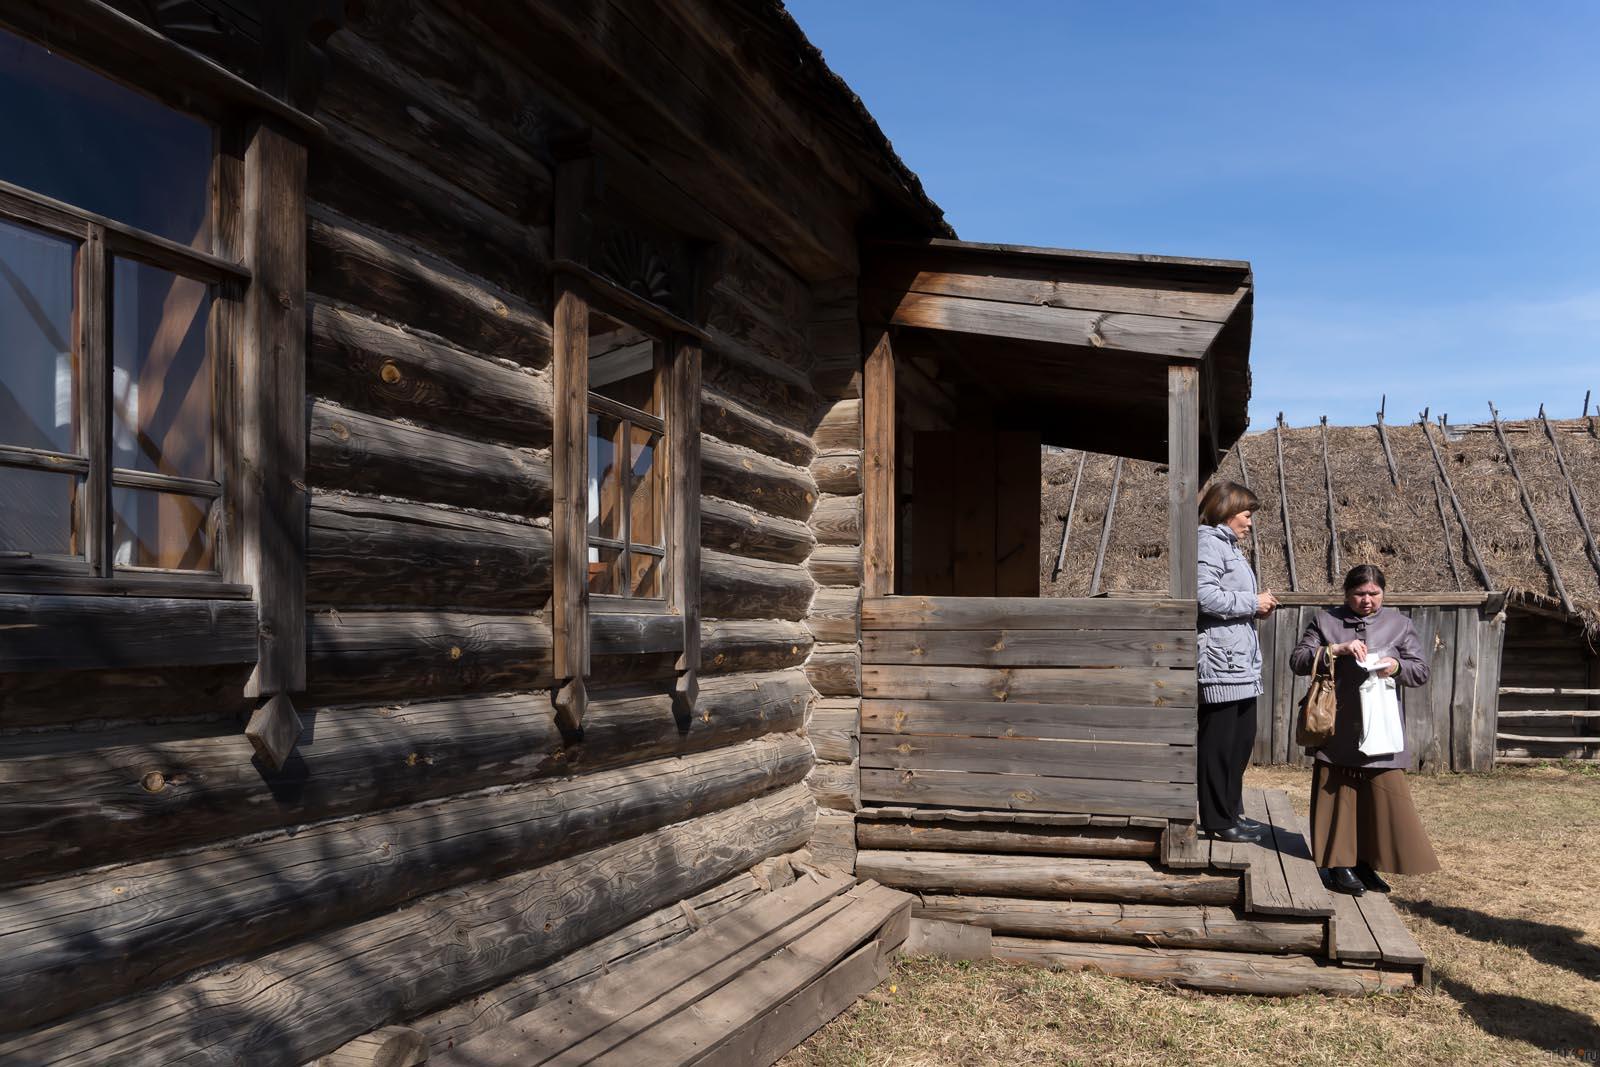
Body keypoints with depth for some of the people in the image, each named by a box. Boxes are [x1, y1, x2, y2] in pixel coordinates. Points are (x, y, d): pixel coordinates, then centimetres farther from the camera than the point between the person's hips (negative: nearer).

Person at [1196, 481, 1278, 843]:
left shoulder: (1228, 545, 20)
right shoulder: (1209, 542, -11)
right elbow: (1205, 596, -24)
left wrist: (1256, 608, 7)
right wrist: (1253, 602, -14)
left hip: (1241, 661, 10)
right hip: (1220, 660, -10)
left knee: (1242, 739, 15)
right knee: (1218, 742, -3)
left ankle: (1232, 810, 25)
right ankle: (1217, 820, 5)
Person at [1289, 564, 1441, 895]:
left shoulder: (1399, 624, 10)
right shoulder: (1325, 622, 7)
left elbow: (1421, 670, 8)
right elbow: (1297, 660, -1)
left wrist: (1396, 666, -14)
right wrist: (1336, 650, -14)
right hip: (1337, 733, -1)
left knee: (1384, 798, 0)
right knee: (1340, 797, 3)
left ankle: (1366, 864, 13)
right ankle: (1339, 864, 12)